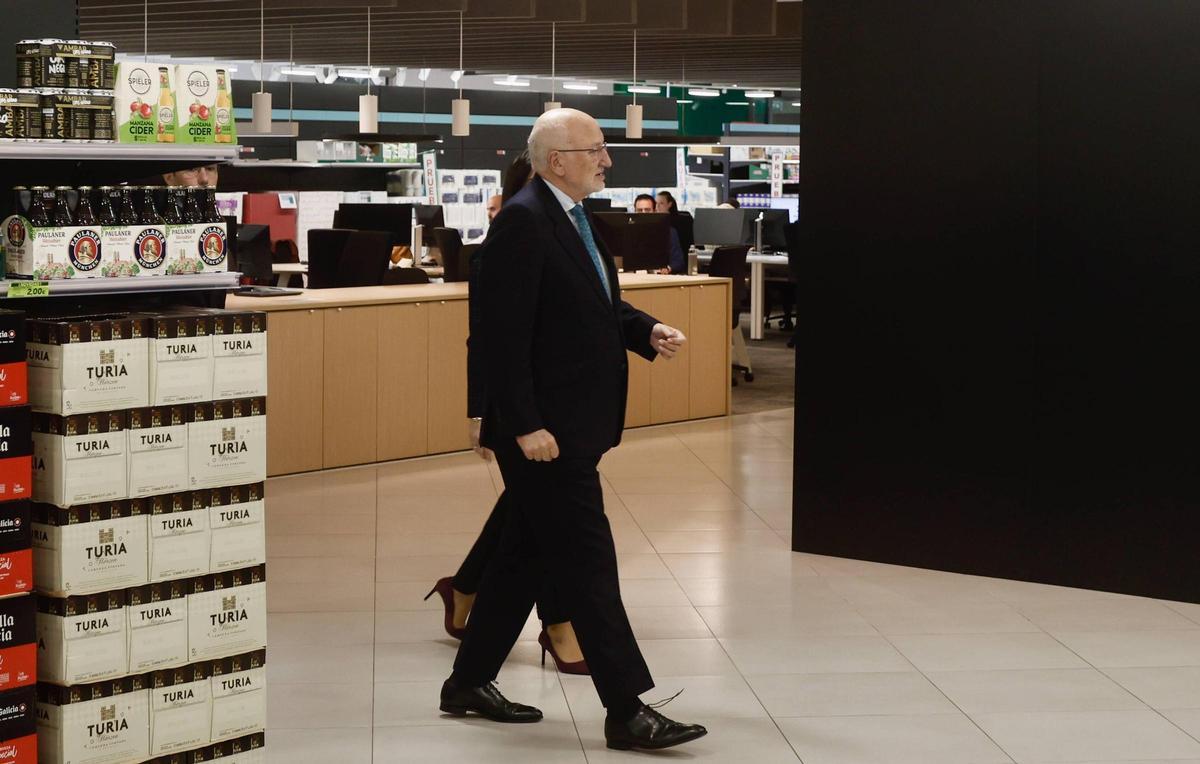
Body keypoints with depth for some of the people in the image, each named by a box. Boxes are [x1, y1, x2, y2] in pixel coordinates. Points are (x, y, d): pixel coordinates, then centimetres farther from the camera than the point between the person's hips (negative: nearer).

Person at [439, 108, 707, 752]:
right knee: (588, 562, -5)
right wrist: (525, 426, -23)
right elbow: (503, 333, -21)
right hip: (545, 430, -10)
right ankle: (627, 710, 0)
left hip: (575, 425, 10)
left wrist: (645, 331, 4)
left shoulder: (572, 217, 14)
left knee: (526, 554, 16)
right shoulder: (523, 221, -17)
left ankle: (469, 683, 27)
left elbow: (598, 303, 24)